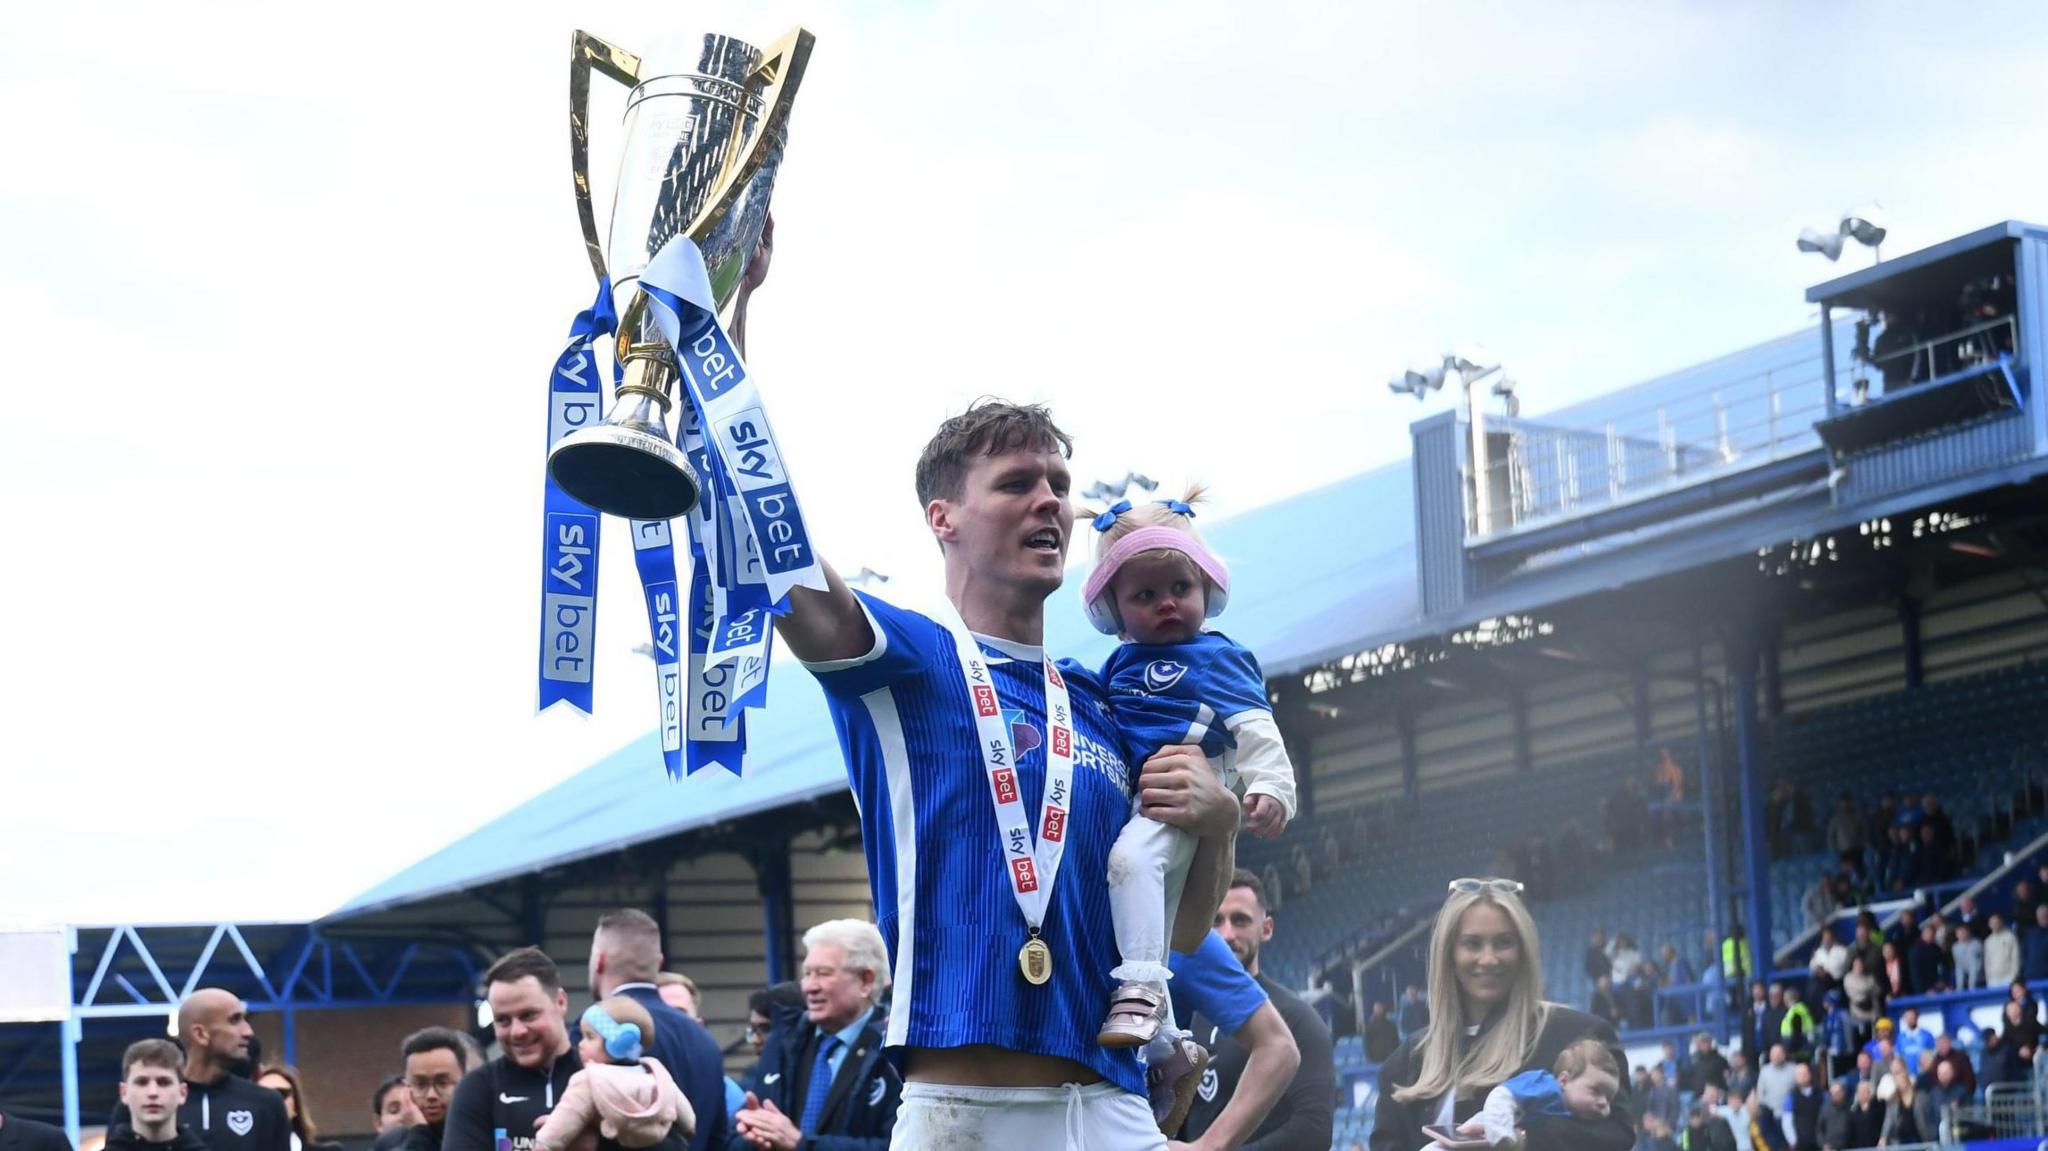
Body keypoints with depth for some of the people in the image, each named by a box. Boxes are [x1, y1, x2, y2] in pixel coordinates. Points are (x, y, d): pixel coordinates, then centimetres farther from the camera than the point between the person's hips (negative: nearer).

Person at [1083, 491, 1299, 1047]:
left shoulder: (1217, 657, 1)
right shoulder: (1119, 663, 19)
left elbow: (1254, 728, -8)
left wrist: (1271, 787, -19)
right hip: (1119, 803, 8)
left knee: (1132, 856, -36)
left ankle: (1141, 988, -41)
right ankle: (1165, 1040, 27)